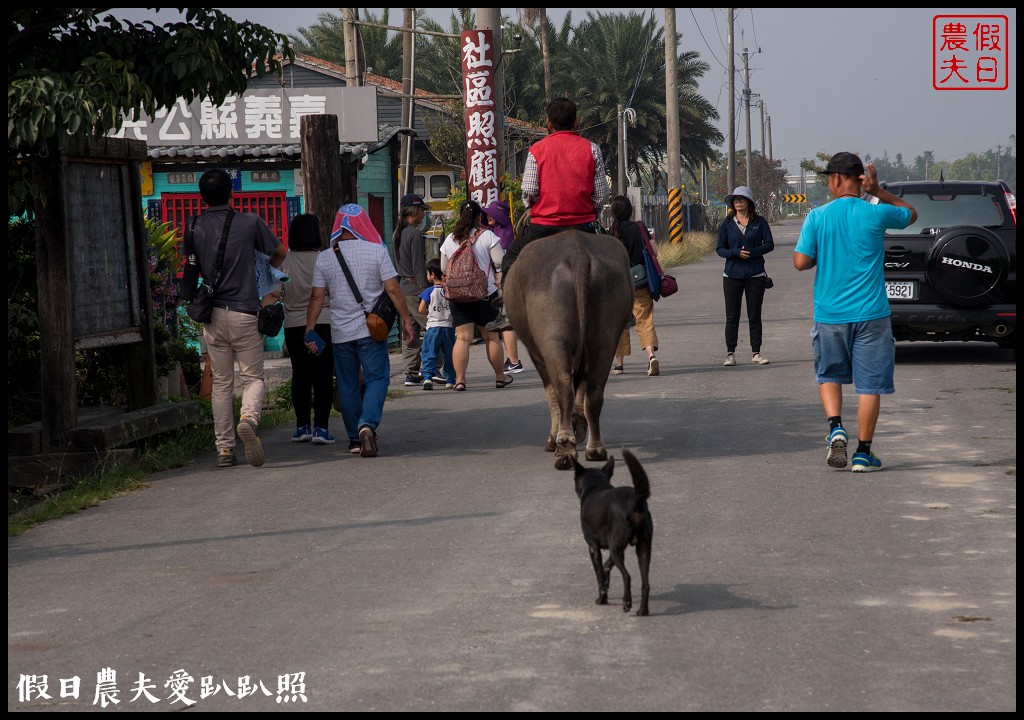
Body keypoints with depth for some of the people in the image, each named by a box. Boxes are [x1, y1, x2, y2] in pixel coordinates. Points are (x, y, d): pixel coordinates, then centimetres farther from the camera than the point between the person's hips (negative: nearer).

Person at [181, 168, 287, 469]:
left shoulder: (195, 228, 1)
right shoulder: (250, 222, -4)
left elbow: (192, 272, 6)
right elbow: (280, 252, 10)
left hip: (213, 316, 3)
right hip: (244, 313, -2)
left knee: (221, 382, 11)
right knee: (253, 377, 5)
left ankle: (224, 449, 10)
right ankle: (249, 418, -25)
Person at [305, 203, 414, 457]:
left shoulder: (324, 258, 2)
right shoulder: (377, 251, -5)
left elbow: (317, 297, 1)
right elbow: (393, 289, -7)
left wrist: (310, 329, 6)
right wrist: (406, 320, 1)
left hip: (340, 332, 2)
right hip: (371, 330, -2)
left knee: (347, 384, 12)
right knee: (377, 378, 2)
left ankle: (354, 438, 17)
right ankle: (367, 424, -21)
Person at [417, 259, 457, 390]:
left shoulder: (429, 292, -6)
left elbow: (421, 310, -7)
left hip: (433, 326, -3)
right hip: (448, 326, 3)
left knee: (429, 354, -2)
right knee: (449, 355, 12)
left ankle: (428, 377, -17)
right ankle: (450, 380, 15)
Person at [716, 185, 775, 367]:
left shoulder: (759, 222, 3)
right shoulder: (727, 224, 5)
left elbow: (769, 244, 0)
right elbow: (720, 249, 4)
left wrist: (752, 253, -15)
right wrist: (736, 253, -14)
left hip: (755, 275, -1)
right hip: (732, 275, 1)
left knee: (755, 316, 4)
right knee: (732, 316, 1)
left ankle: (756, 353, 10)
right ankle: (730, 354, 6)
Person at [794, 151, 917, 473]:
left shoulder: (817, 217, -5)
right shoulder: (876, 214, -5)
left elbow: (801, 262, -7)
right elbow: (911, 214, 15)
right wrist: (879, 192, 9)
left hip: (829, 314, 1)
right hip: (870, 314, -1)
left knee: (829, 375, 19)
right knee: (869, 383, 6)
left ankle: (835, 428, -4)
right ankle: (863, 452, 6)